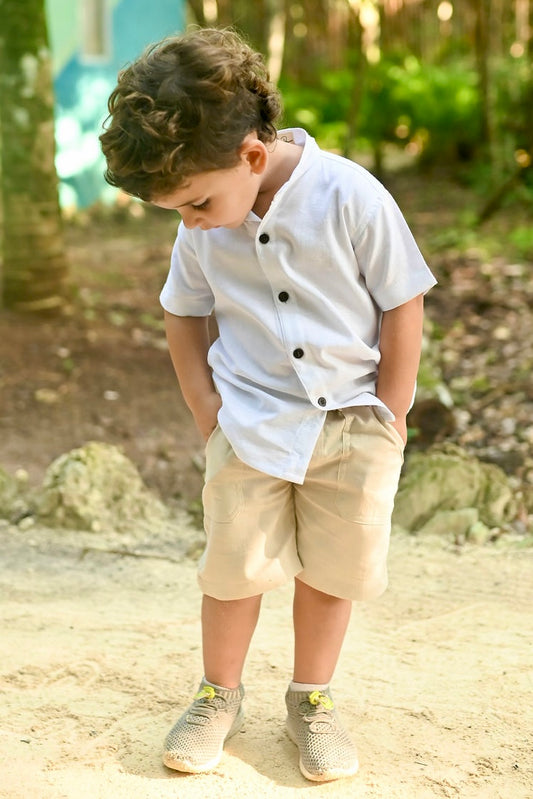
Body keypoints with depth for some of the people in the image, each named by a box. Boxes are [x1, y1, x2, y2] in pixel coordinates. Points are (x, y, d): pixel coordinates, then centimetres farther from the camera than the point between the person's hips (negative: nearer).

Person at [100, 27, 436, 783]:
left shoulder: (351, 197, -19)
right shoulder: (203, 228, -6)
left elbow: (404, 306, -10)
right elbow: (183, 315, 9)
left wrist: (387, 420, -7)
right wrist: (209, 413, 1)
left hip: (353, 420, -2)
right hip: (251, 425, 2)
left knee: (332, 570, 9)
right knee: (235, 568, 7)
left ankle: (312, 700, 29)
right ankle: (219, 696, 29)